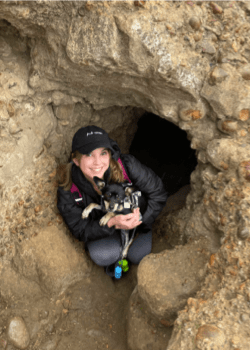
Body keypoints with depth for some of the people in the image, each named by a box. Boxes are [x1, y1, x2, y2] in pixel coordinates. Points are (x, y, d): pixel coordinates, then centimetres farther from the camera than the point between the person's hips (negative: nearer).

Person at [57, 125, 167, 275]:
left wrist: (140, 225, -23)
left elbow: (157, 193, -18)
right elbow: (81, 231, -22)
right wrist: (112, 223, -40)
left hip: (134, 216, 2)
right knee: (103, 255, -28)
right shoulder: (68, 191, -29)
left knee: (138, 255, -15)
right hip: (98, 227, -1)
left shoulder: (127, 166, -33)